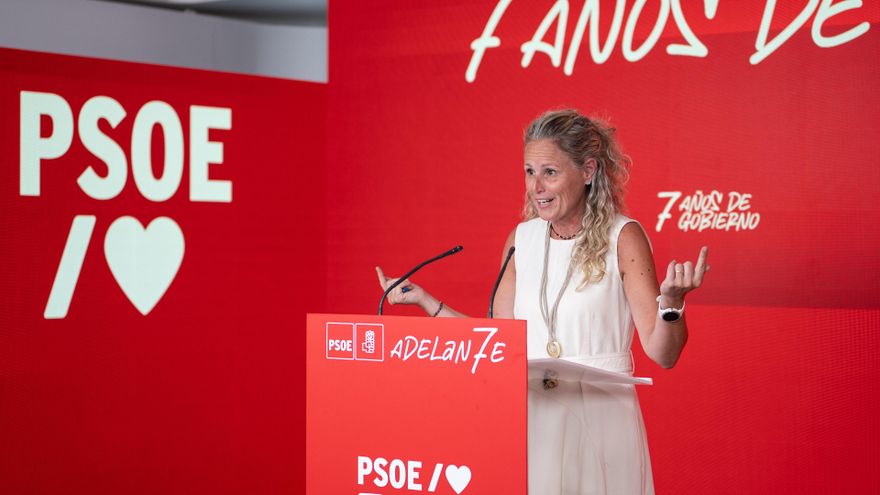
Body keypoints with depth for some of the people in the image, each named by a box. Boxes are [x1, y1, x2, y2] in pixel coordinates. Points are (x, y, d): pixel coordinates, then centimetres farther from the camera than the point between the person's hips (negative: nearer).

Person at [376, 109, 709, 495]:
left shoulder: (621, 238, -7)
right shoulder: (521, 240, 6)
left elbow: (663, 354, -10)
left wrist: (671, 300, -29)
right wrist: (422, 300, 9)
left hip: (600, 422, -4)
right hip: (532, 424, 4)